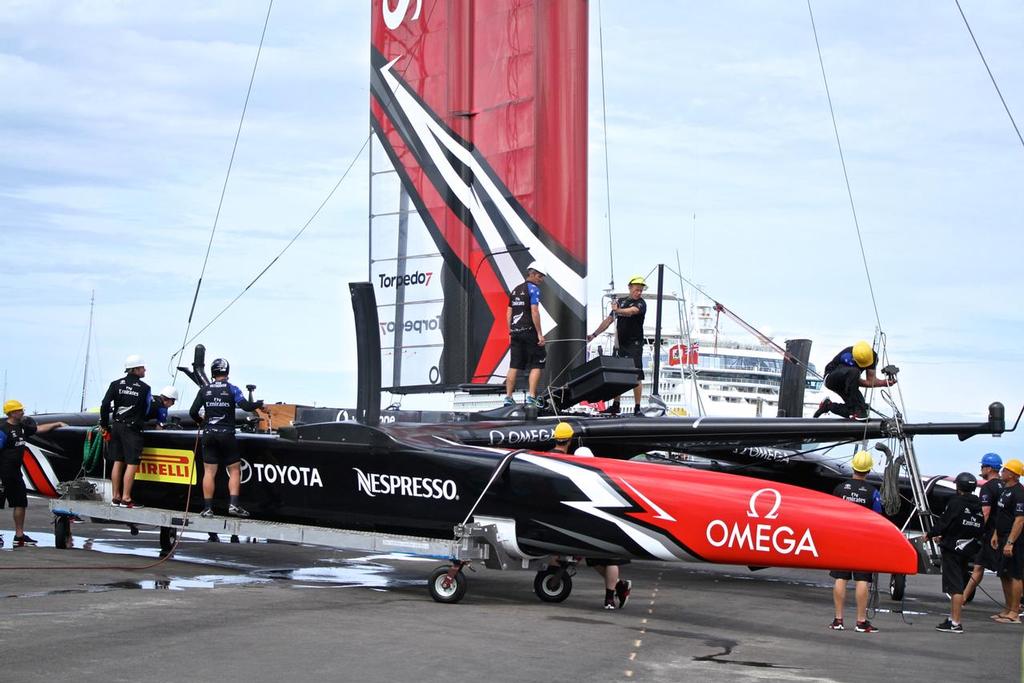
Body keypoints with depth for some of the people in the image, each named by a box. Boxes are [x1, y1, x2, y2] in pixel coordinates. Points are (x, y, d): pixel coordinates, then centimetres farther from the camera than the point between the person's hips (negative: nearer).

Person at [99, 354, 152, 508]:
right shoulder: (144, 388, -4)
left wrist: (104, 425, 9)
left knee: (118, 462, 12)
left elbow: (105, 405, 1)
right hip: (132, 428, -5)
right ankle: (126, 499, -6)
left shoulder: (116, 384, 6)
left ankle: (115, 497, 16)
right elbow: (147, 412, 3)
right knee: (132, 464, -3)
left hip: (116, 426, 5)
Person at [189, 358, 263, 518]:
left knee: (209, 472, 3)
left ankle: (207, 508, 1)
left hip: (208, 435, 2)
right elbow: (246, 406, -15)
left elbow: (193, 412, 2)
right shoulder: (232, 389, -4)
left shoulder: (205, 390, 4)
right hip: (226, 435, -2)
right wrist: (260, 404, 4)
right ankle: (234, 504, -6)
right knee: (234, 470, 6)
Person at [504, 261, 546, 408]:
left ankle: (508, 397, 5)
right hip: (529, 331, -7)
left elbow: (508, 314, 18)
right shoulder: (533, 289, -6)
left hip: (515, 333, 7)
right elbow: (534, 311, -15)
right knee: (536, 365, -1)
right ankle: (531, 397, -8)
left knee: (514, 366, 7)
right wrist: (540, 334, -15)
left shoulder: (515, 291, 18)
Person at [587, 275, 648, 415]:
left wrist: (617, 310, -46)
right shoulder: (621, 301, 14)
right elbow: (609, 319, 19)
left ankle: (637, 407, -5)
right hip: (619, 344, 6)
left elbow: (631, 312, -27)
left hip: (634, 345, -6)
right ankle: (615, 405, 17)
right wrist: (594, 334, 15)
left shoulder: (641, 304, -4)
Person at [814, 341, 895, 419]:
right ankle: (857, 410, -32)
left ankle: (829, 405, 16)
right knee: (853, 372, -40)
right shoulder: (847, 357, -34)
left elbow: (871, 380, -11)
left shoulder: (872, 356, -15)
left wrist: (884, 382, -31)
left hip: (844, 383, 7)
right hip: (832, 379, -7)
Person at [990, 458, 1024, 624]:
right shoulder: (1005, 489, 14)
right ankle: (1008, 610, 23)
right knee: (1004, 575, 15)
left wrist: (1010, 543, -26)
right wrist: (996, 534, 18)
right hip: (1003, 539, 10)